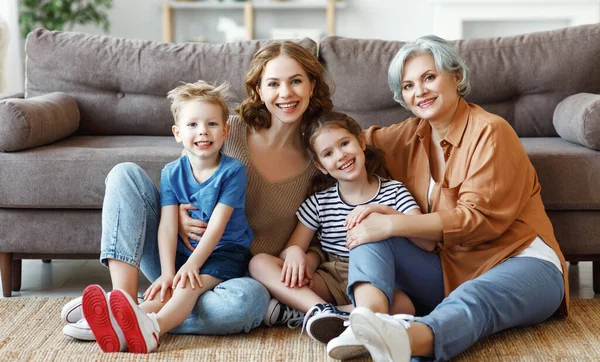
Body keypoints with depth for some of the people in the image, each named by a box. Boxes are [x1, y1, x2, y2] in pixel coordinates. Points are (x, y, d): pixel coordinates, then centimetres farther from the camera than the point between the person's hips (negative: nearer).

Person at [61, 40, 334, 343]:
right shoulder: (231, 130, -2)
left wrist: (307, 257, -17)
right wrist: (178, 215, -14)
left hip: (230, 277, -2)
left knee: (251, 297, -39)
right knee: (126, 173, -15)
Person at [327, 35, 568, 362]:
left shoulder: (490, 132, -9)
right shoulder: (412, 135, 11)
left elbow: (479, 218, -17)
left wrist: (392, 224, -22)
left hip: (520, 264, -5)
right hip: (448, 271, 6)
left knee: (475, 297, -39)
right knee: (367, 230, -15)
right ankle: (369, 317, -44)